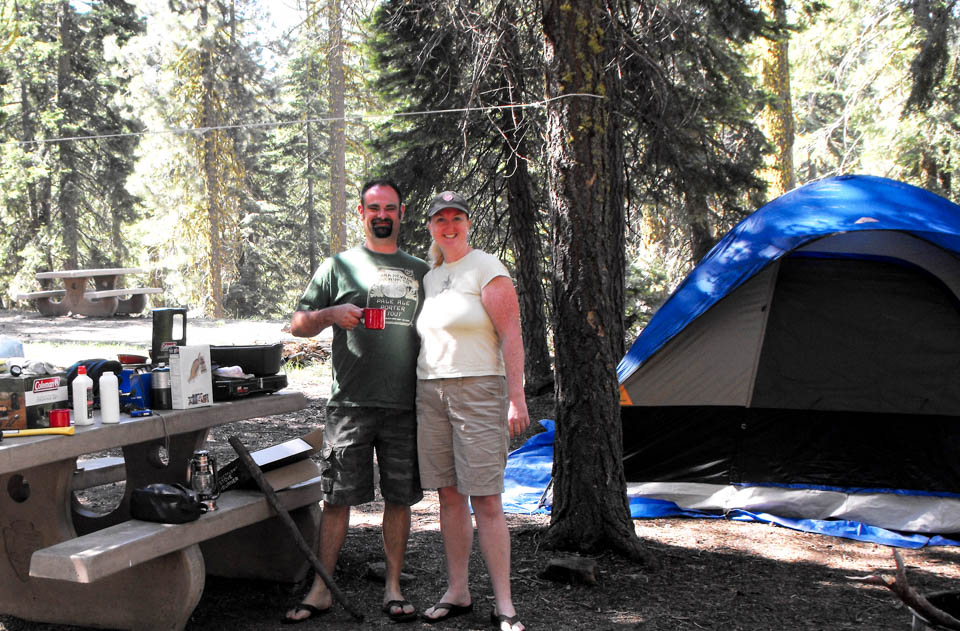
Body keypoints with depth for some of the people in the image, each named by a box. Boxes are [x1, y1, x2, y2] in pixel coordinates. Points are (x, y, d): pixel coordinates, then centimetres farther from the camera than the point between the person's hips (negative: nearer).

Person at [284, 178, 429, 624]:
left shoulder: (420, 271, 15)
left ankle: (393, 587, 17)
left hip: (406, 404, 2)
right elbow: (298, 325, 8)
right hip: (351, 403, -2)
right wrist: (331, 313, -13)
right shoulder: (338, 266, 8)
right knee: (337, 497, 0)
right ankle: (321, 589, 10)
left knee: (400, 497, 6)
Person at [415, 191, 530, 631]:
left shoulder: (486, 269, -4)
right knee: (449, 495, 9)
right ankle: (457, 594, 18)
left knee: (486, 499, -7)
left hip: (478, 390, -6)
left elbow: (511, 335, -10)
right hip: (430, 392, 7)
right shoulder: (430, 276, 16)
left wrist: (516, 397, -17)